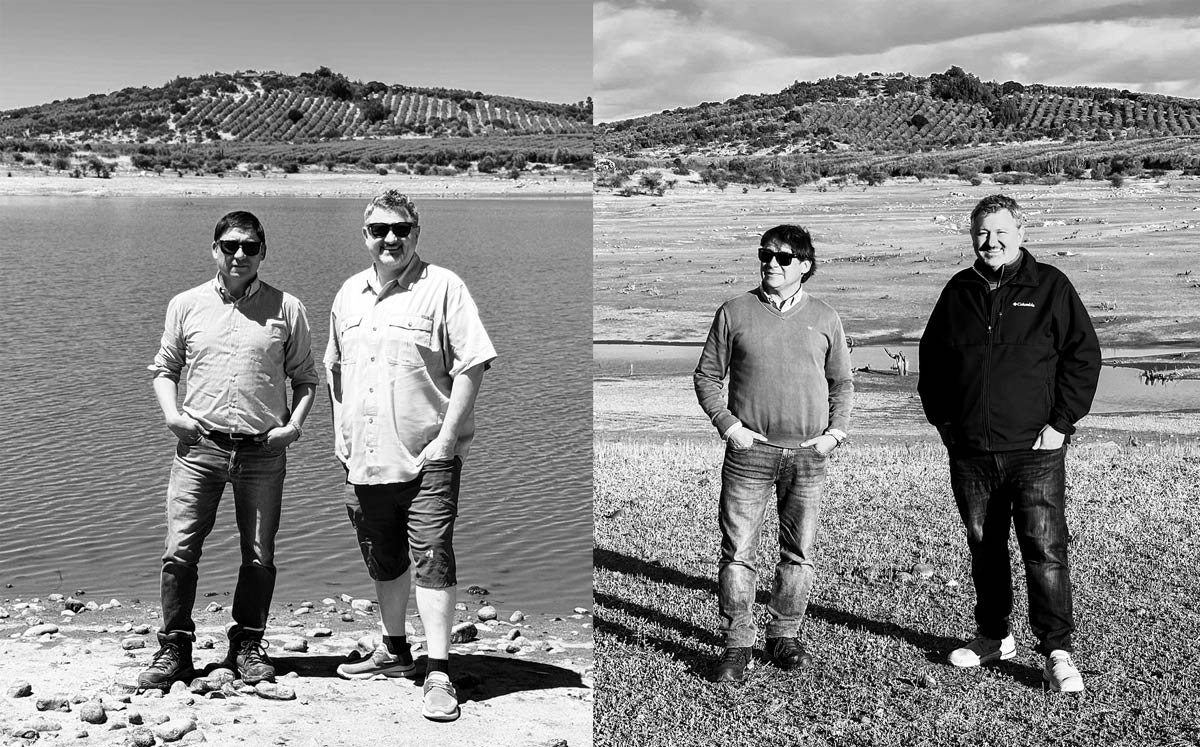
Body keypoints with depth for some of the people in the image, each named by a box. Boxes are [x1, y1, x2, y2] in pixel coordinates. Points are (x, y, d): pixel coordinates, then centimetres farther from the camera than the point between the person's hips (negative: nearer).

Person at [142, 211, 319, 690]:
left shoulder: (286, 309, 4)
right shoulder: (186, 305, 6)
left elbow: (305, 378, 10)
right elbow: (164, 368, 16)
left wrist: (294, 425, -4)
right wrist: (171, 414, -1)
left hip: (264, 452, 0)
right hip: (199, 446, 0)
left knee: (259, 556, 7)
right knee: (180, 551, -3)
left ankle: (247, 645, 23)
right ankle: (174, 648, 10)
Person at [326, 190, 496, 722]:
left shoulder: (442, 287, -5)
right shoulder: (349, 294, 13)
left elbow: (470, 366, -10)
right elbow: (336, 370, 23)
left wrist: (447, 438, -15)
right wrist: (341, 435, 14)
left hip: (427, 458, -6)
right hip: (365, 459, 6)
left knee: (432, 560, -8)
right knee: (384, 560, 17)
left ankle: (438, 673, -3)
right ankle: (394, 652, 34)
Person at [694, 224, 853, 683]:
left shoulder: (824, 319, 8)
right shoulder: (735, 313, 2)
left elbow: (842, 382, 16)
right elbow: (707, 377, 6)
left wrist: (835, 431, 3)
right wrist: (729, 425, -6)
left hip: (808, 455, 2)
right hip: (750, 451, -2)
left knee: (800, 551, 8)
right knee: (738, 550, -3)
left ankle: (784, 636, 23)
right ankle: (737, 644, 7)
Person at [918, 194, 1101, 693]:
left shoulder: (1050, 287, -1)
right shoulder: (959, 293, 10)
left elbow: (1083, 355, -1)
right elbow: (931, 359, 19)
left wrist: (1061, 423, -7)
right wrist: (942, 419, 10)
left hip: (1034, 449, -4)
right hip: (969, 451, 4)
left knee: (1045, 550, -7)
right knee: (984, 549, 13)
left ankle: (1057, 652, 0)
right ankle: (994, 637, 27)